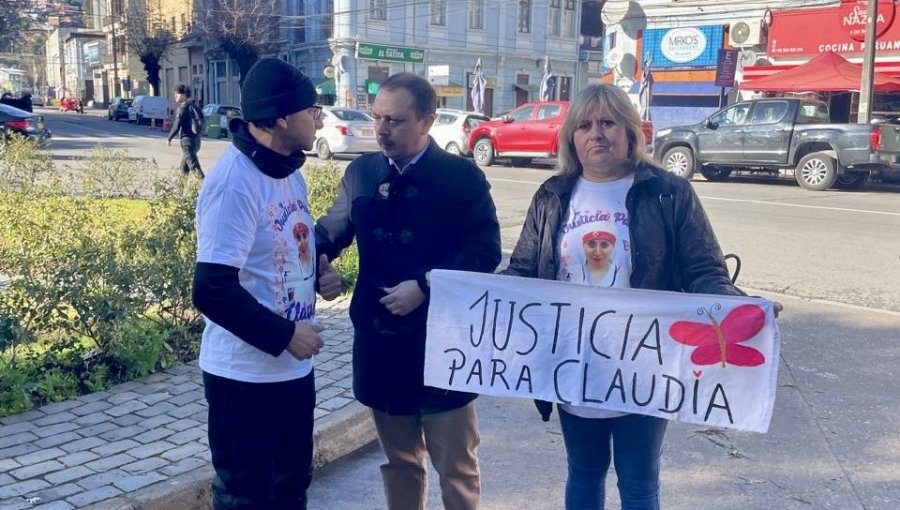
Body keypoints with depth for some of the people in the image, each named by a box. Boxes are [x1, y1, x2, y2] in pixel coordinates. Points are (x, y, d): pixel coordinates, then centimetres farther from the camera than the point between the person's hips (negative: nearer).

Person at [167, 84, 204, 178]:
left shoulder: (182, 108, -12)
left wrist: (169, 138, -5)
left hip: (187, 140, -9)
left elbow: (176, 126, -15)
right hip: (195, 139, 9)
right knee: (184, 168, 19)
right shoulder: (193, 107, 12)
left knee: (194, 166, -13)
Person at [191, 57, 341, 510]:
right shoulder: (235, 182, -23)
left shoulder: (288, 170, 7)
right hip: (246, 375, -9)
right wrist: (284, 335, -21)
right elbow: (213, 291, -27)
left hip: (292, 367, 9)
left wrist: (321, 272, -1)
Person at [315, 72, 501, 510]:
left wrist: (425, 285, -20)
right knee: (399, 460, 19)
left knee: (455, 465, 9)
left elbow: (485, 251, -12)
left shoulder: (462, 176, -6)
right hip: (380, 342, 4)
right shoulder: (361, 172, 6)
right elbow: (331, 231, 11)